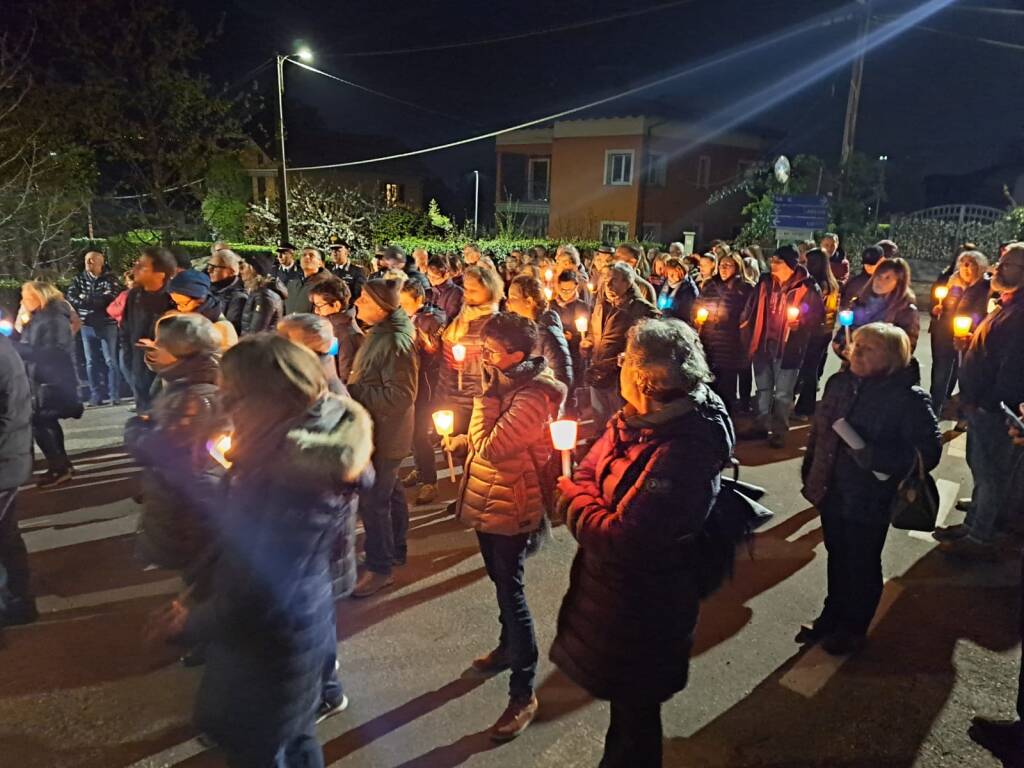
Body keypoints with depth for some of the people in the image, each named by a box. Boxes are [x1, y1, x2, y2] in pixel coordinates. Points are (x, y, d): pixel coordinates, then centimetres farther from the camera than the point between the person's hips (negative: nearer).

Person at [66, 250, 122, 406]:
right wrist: (98, 299, -14)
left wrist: (85, 298, -10)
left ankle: (114, 396, 2)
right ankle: (95, 396, 13)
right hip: (87, 326, 4)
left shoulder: (109, 278, -1)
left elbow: (111, 297, -15)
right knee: (91, 362, 7)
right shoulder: (79, 279, 8)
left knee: (110, 360, -2)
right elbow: (71, 297, -4)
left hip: (107, 324, -4)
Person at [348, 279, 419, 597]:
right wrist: (352, 385, 5)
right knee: (389, 491, 21)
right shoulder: (379, 333, 7)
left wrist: (354, 390, -22)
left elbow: (400, 395, -27)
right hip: (376, 428, 10)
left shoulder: (396, 343, -24)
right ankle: (395, 549, 36)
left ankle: (380, 568, 12)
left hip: (384, 433, -10)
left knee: (373, 500, -1)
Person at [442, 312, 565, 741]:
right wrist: (461, 442, 3)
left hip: (509, 507, -9)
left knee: (510, 592, -2)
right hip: (486, 500, 9)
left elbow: (490, 448, -27)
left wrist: (485, 396, -19)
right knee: (501, 582, 24)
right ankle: (508, 648, 45)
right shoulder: (506, 384, 5)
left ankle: (523, 693, 10)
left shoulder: (533, 397, -24)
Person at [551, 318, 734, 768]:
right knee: (624, 698, 31)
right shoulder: (638, 421, -6)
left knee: (634, 709, 18)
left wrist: (574, 496, -17)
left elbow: (618, 541, -32)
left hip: (640, 608, -8)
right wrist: (578, 489, -14)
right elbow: (590, 471, 6)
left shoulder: (682, 453, -34)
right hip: (618, 590, 8)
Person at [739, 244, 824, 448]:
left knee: (783, 393, 3)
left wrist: (801, 322, -21)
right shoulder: (765, 282, 3)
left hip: (787, 346, -5)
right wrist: (748, 336, 9)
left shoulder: (807, 287, -10)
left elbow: (818, 315, -3)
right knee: (763, 389, 16)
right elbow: (752, 309, 11)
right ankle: (762, 425, 29)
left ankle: (779, 431, 14)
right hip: (763, 343, 5)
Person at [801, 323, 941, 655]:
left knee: (862, 566, 14)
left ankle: (853, 629, 35)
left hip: (870, 500, -5)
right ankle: (832, 616, 43)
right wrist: (810, 474, 12)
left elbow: (928, 452, -19)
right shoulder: (839, 383, 0)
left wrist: (872, 456, -28)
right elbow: (818, 431, 10)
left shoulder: (909, 398, -17)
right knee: (836, 558, 22)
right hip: (832, 492, 5)